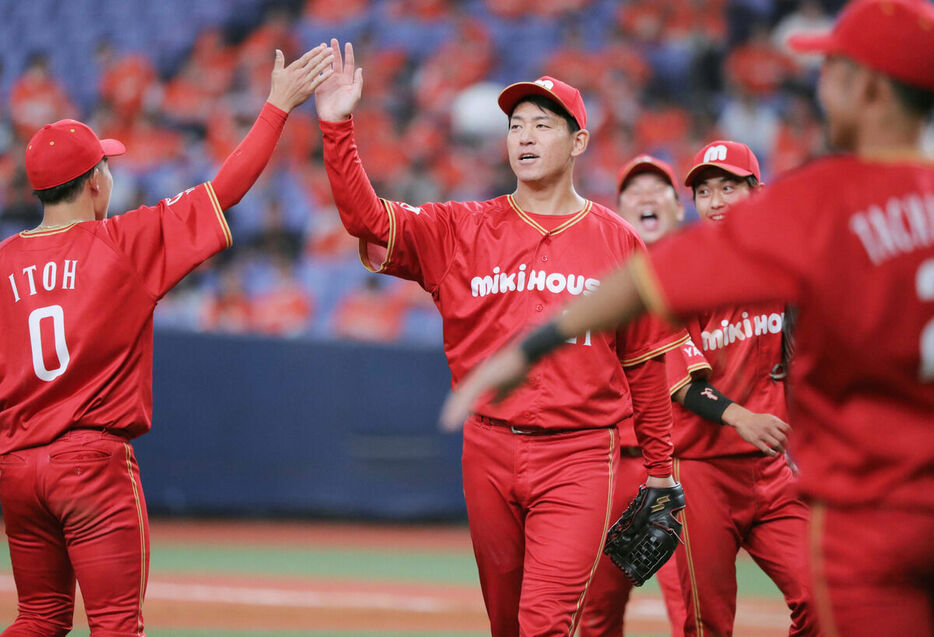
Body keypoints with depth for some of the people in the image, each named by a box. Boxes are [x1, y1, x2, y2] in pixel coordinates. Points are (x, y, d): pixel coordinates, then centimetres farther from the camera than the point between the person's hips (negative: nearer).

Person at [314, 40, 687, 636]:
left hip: (578, 457, -2)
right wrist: (338, 126, -16)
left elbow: (643, 362, 8)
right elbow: (367, 217, -5)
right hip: (489, 451, 3)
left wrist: (659, 469, 10)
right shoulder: (462, 228, 7)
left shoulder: (619, 241, 4)